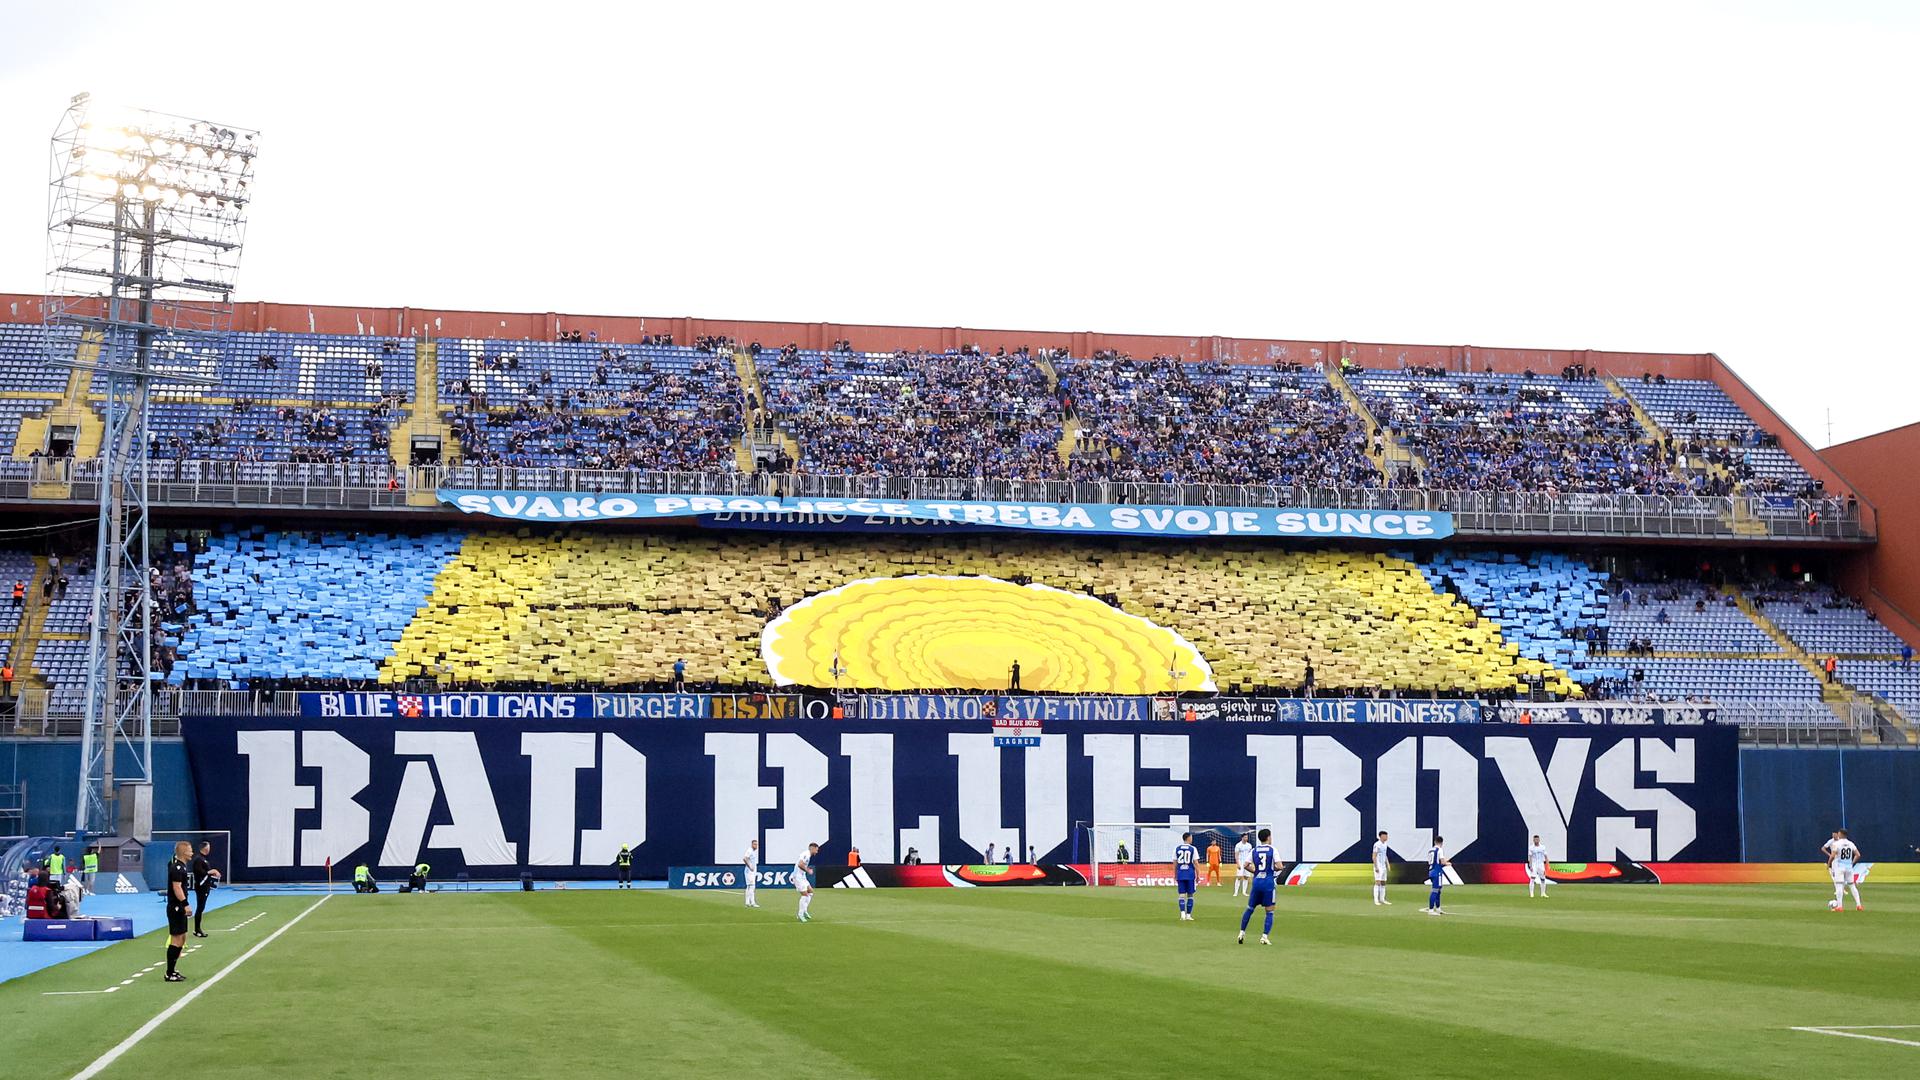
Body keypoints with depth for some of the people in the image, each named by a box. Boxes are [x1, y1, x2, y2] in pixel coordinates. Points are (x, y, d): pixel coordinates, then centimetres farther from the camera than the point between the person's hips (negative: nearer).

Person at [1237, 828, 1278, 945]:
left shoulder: (1254, 850, 7)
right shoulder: (1272, 849, -4)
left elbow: (1246, 865, 1)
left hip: (1256, 881, 4)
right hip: (1268, 882, -4)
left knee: (1250, 908, 16)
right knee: (1269, 912, 4)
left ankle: (1241, 933, 14)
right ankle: (1264, 937, -5)